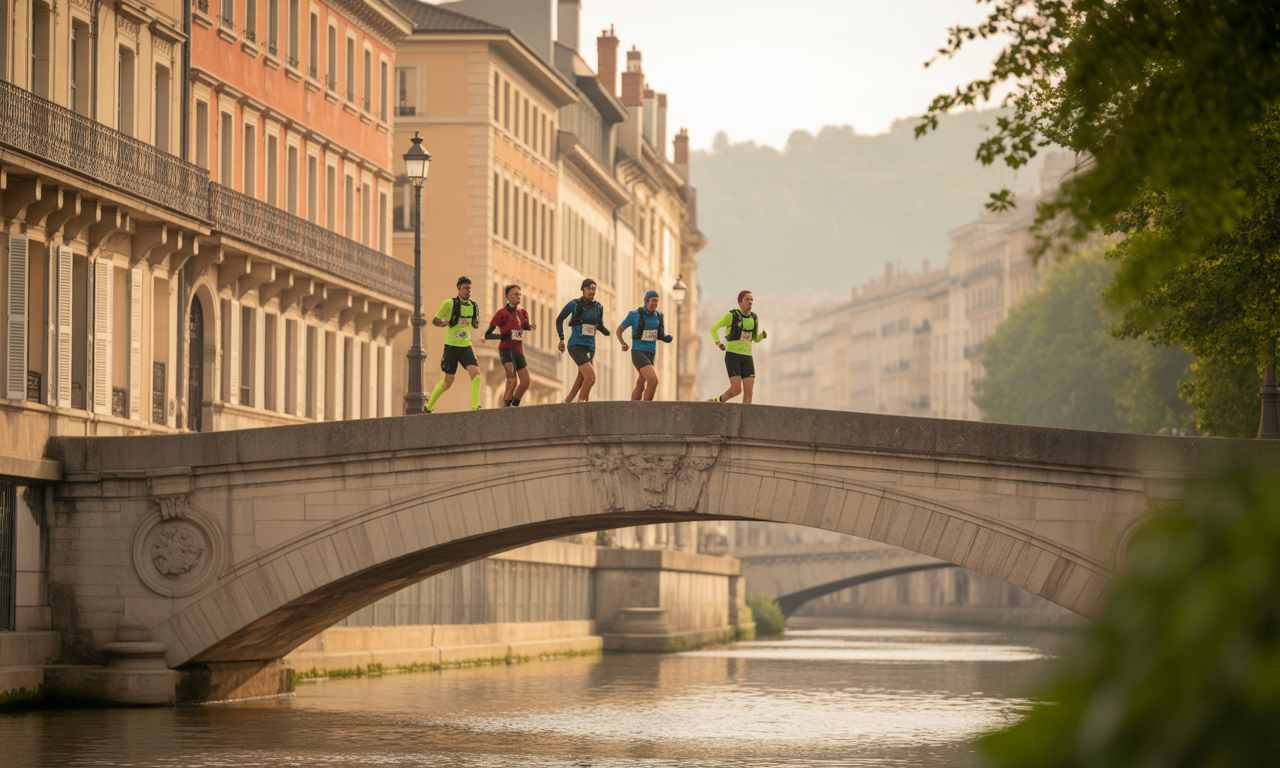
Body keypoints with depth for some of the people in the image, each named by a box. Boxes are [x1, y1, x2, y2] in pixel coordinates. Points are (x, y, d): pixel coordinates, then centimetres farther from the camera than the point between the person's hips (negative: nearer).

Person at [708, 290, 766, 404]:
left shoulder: (754, 318, 9)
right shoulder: (731, 315, -6)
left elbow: (756, 339, 21)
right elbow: (713, 328, 2)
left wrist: (762, 335, -3)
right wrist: (718, 343, -14)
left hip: (747, 358, 5)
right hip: (732, 355, -5)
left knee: (749, 391, -8)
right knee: (736, 389, -15)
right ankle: (718, 401, 14)